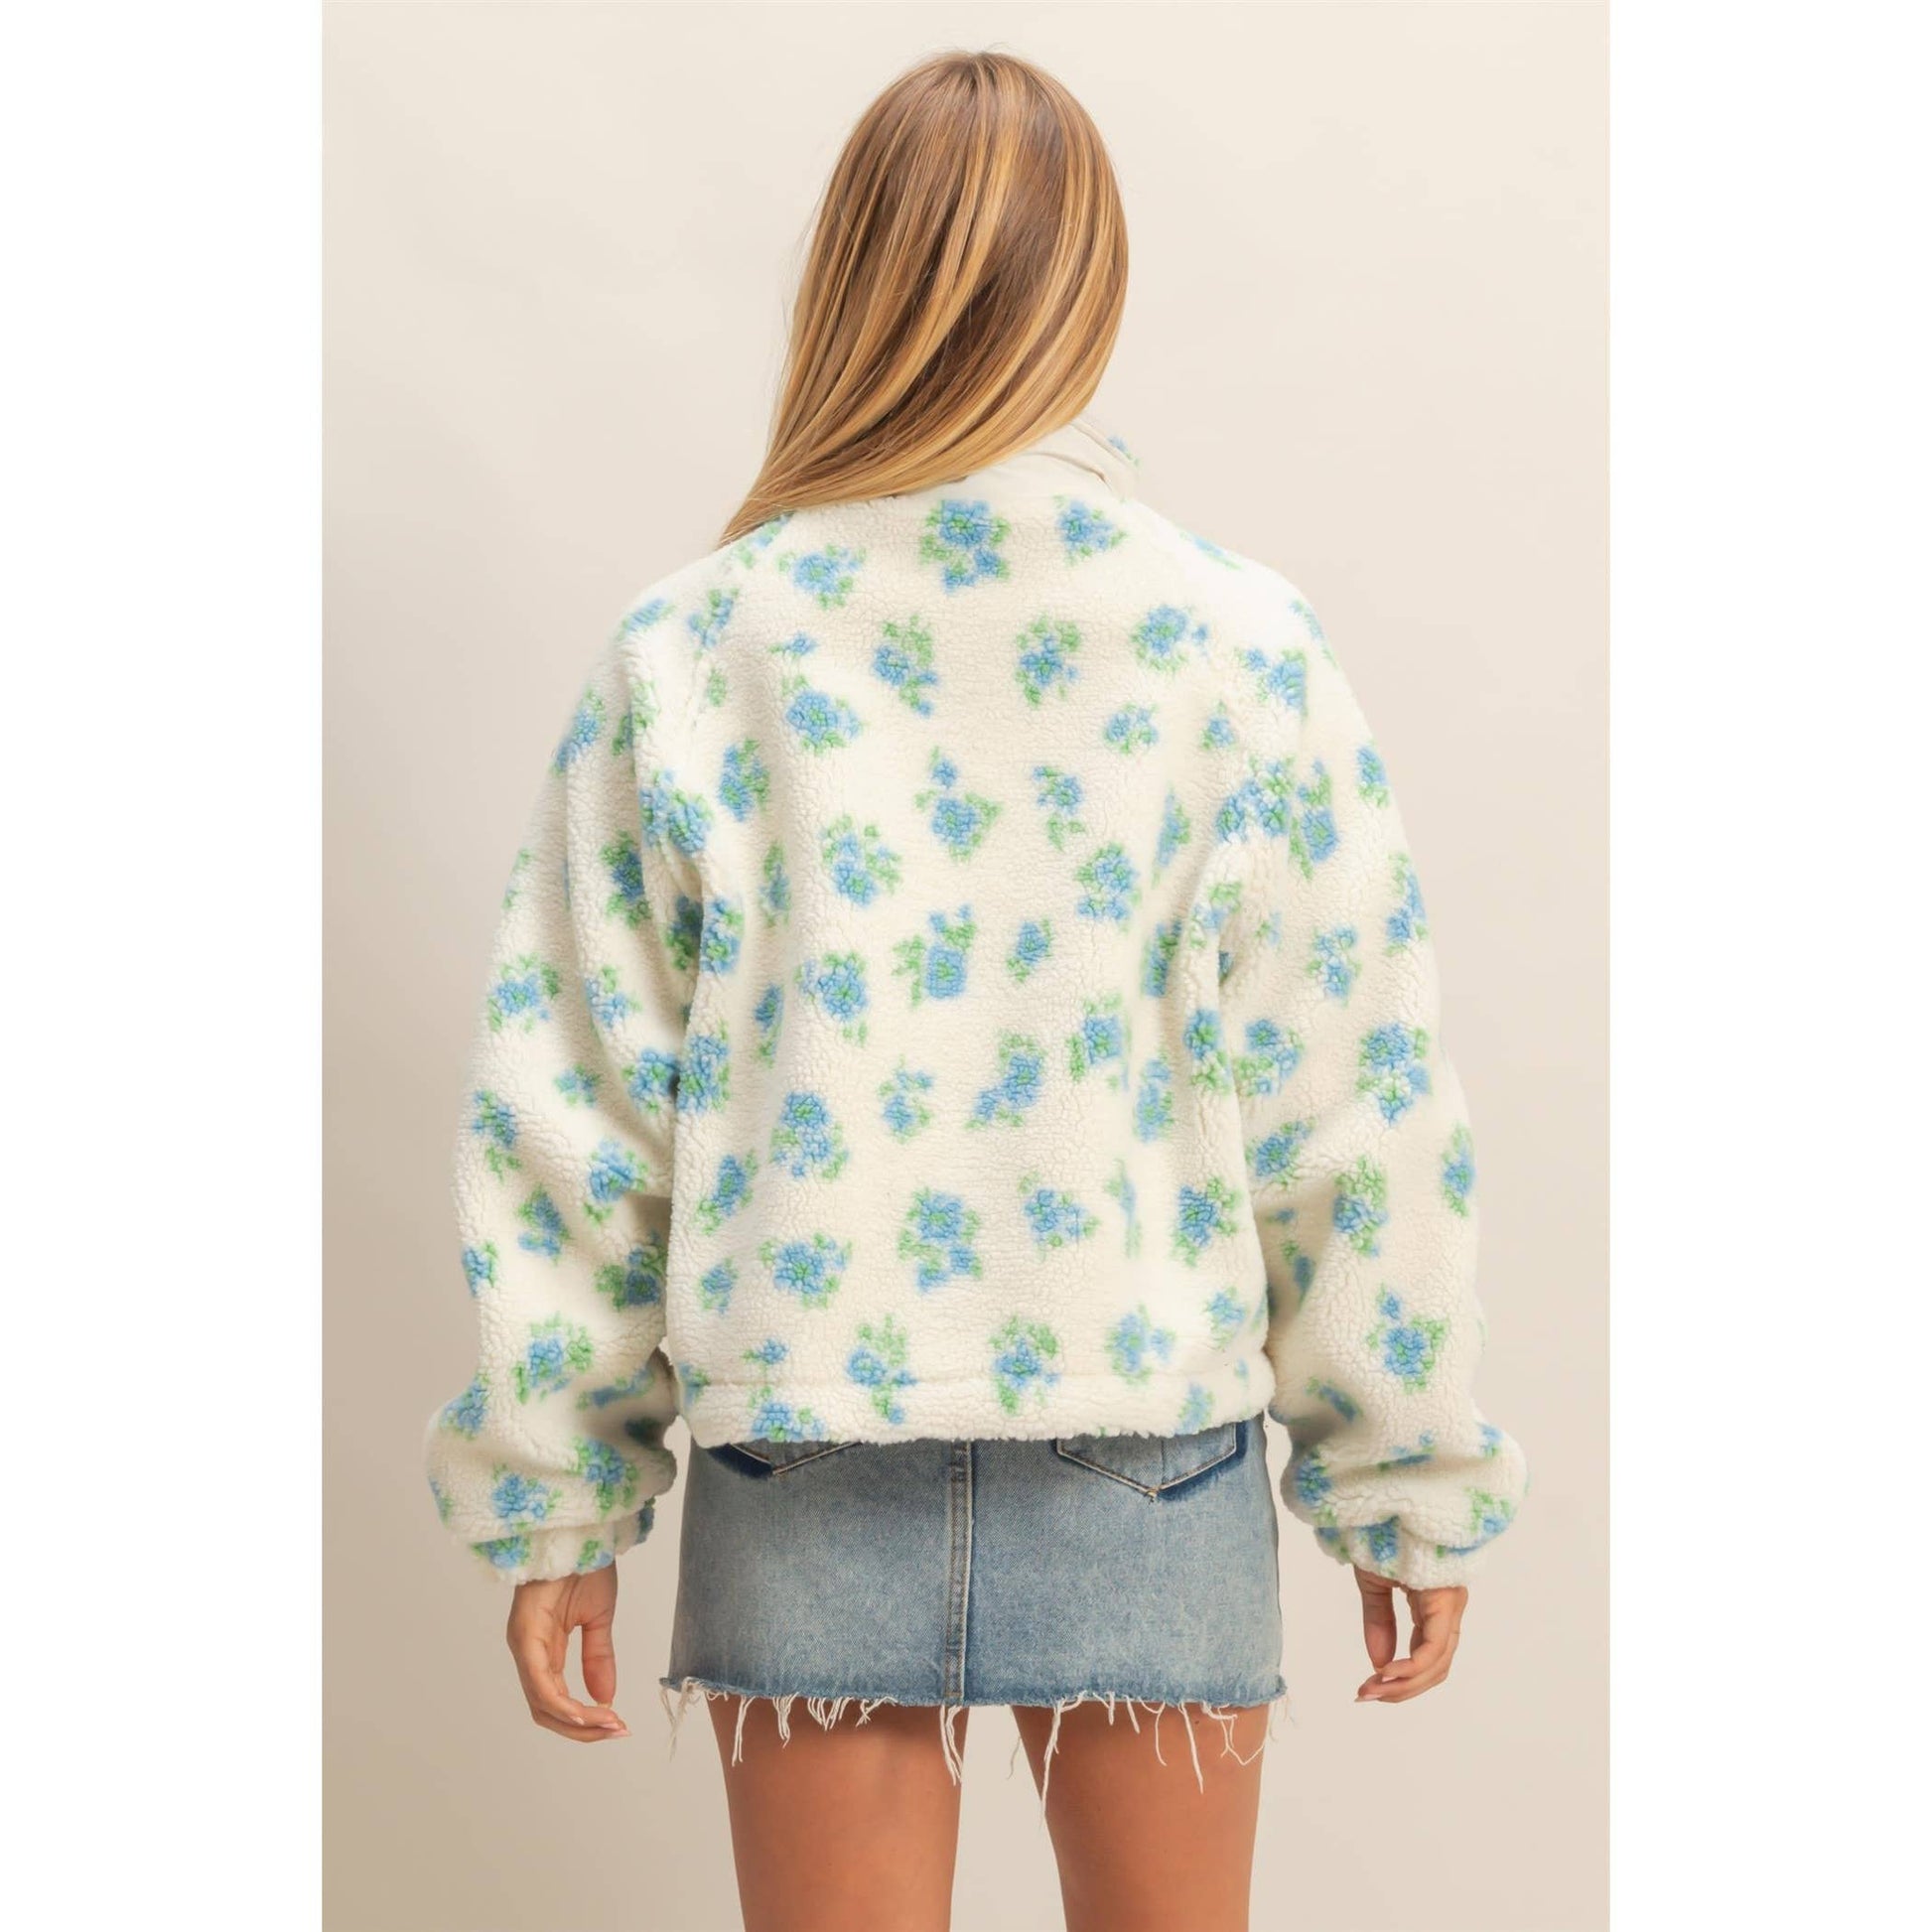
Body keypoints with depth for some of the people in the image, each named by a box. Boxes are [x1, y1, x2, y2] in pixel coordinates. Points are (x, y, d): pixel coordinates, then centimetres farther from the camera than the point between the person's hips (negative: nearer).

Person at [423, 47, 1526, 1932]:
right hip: (1149, 1477, 0)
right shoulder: (1241, 644, -5)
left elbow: (567, 1105, -2)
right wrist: (1409, 1486, 6)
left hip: (801, 1464, 1)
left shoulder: (686, 648, -3)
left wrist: (554, 1500, 7)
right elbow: (1357, 1105, -4)